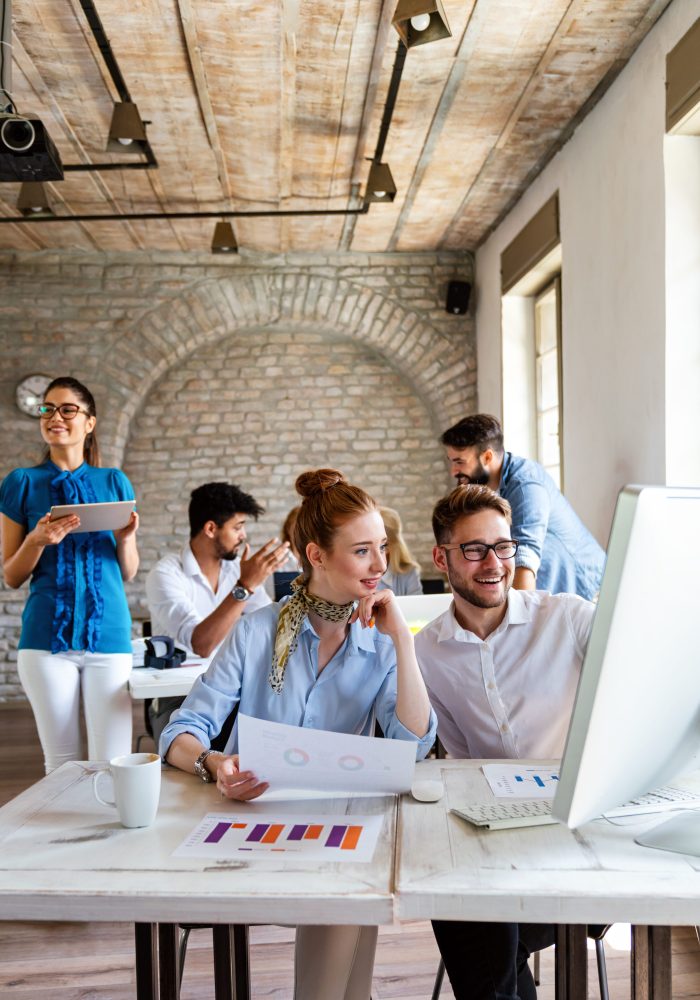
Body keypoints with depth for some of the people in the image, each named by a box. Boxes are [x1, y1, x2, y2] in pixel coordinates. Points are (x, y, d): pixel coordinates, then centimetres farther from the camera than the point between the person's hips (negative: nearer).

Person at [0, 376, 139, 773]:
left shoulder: (115, 482, 9)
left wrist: (125, 538, -8)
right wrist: (38, 540, -13)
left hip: (109, 634, 1)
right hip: (48, 636, -1)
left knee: (112, 765, -2)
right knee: (62, 763, 4)